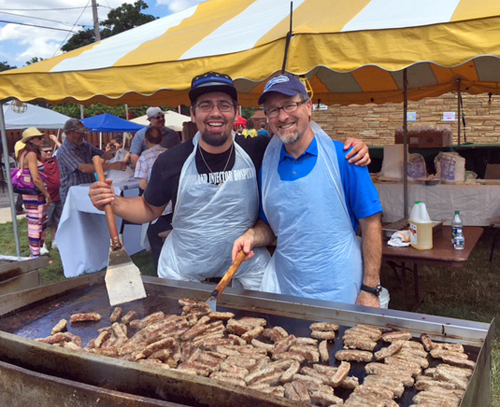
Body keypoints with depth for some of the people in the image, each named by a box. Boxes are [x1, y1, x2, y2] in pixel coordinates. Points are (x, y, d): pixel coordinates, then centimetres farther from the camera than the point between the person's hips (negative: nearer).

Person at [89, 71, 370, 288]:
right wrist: (113, 202, -17)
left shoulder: (258, 152, -14)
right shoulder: (171, 162, -11)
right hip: (182, 272, 1)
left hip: (247, 267, 0)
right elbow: (150, 210, 2)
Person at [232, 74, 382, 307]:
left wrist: (370, 289, -13)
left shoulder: (342, 157, -9)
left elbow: (371, 223, -9)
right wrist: (252, 236, -8)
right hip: (282, 288, 4)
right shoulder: (267, 163, 4)